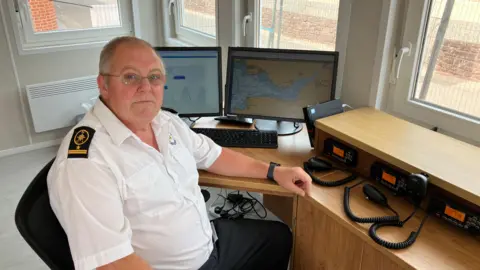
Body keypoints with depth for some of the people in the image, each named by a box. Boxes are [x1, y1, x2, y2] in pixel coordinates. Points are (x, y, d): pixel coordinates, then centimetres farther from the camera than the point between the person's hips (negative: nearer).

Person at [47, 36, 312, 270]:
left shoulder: (166, 121, -1)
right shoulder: (86, 161, -27)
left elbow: (213, 155, 13)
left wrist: (273, 171, 9)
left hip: (211, 240, 8)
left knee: (280, 237, 20)